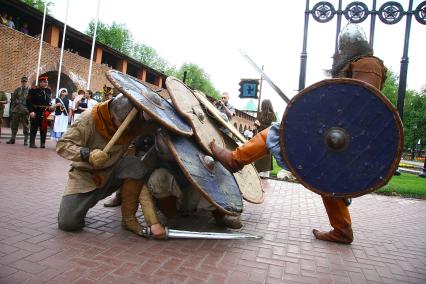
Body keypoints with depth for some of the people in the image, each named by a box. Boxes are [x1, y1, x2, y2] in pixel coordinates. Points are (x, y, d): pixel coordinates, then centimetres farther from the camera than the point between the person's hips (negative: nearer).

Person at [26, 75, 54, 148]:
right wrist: (31, 111, -16)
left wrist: (50, 107, 2)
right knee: (34, 127, 1)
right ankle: (32, 143, 7)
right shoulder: (33, 90, -5)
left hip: (45, 113, 4)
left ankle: (43, 143, 11)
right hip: (36, 112, -4)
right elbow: (28, 101, -9)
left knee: (44, 128, 5)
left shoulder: (48, 91, 12)